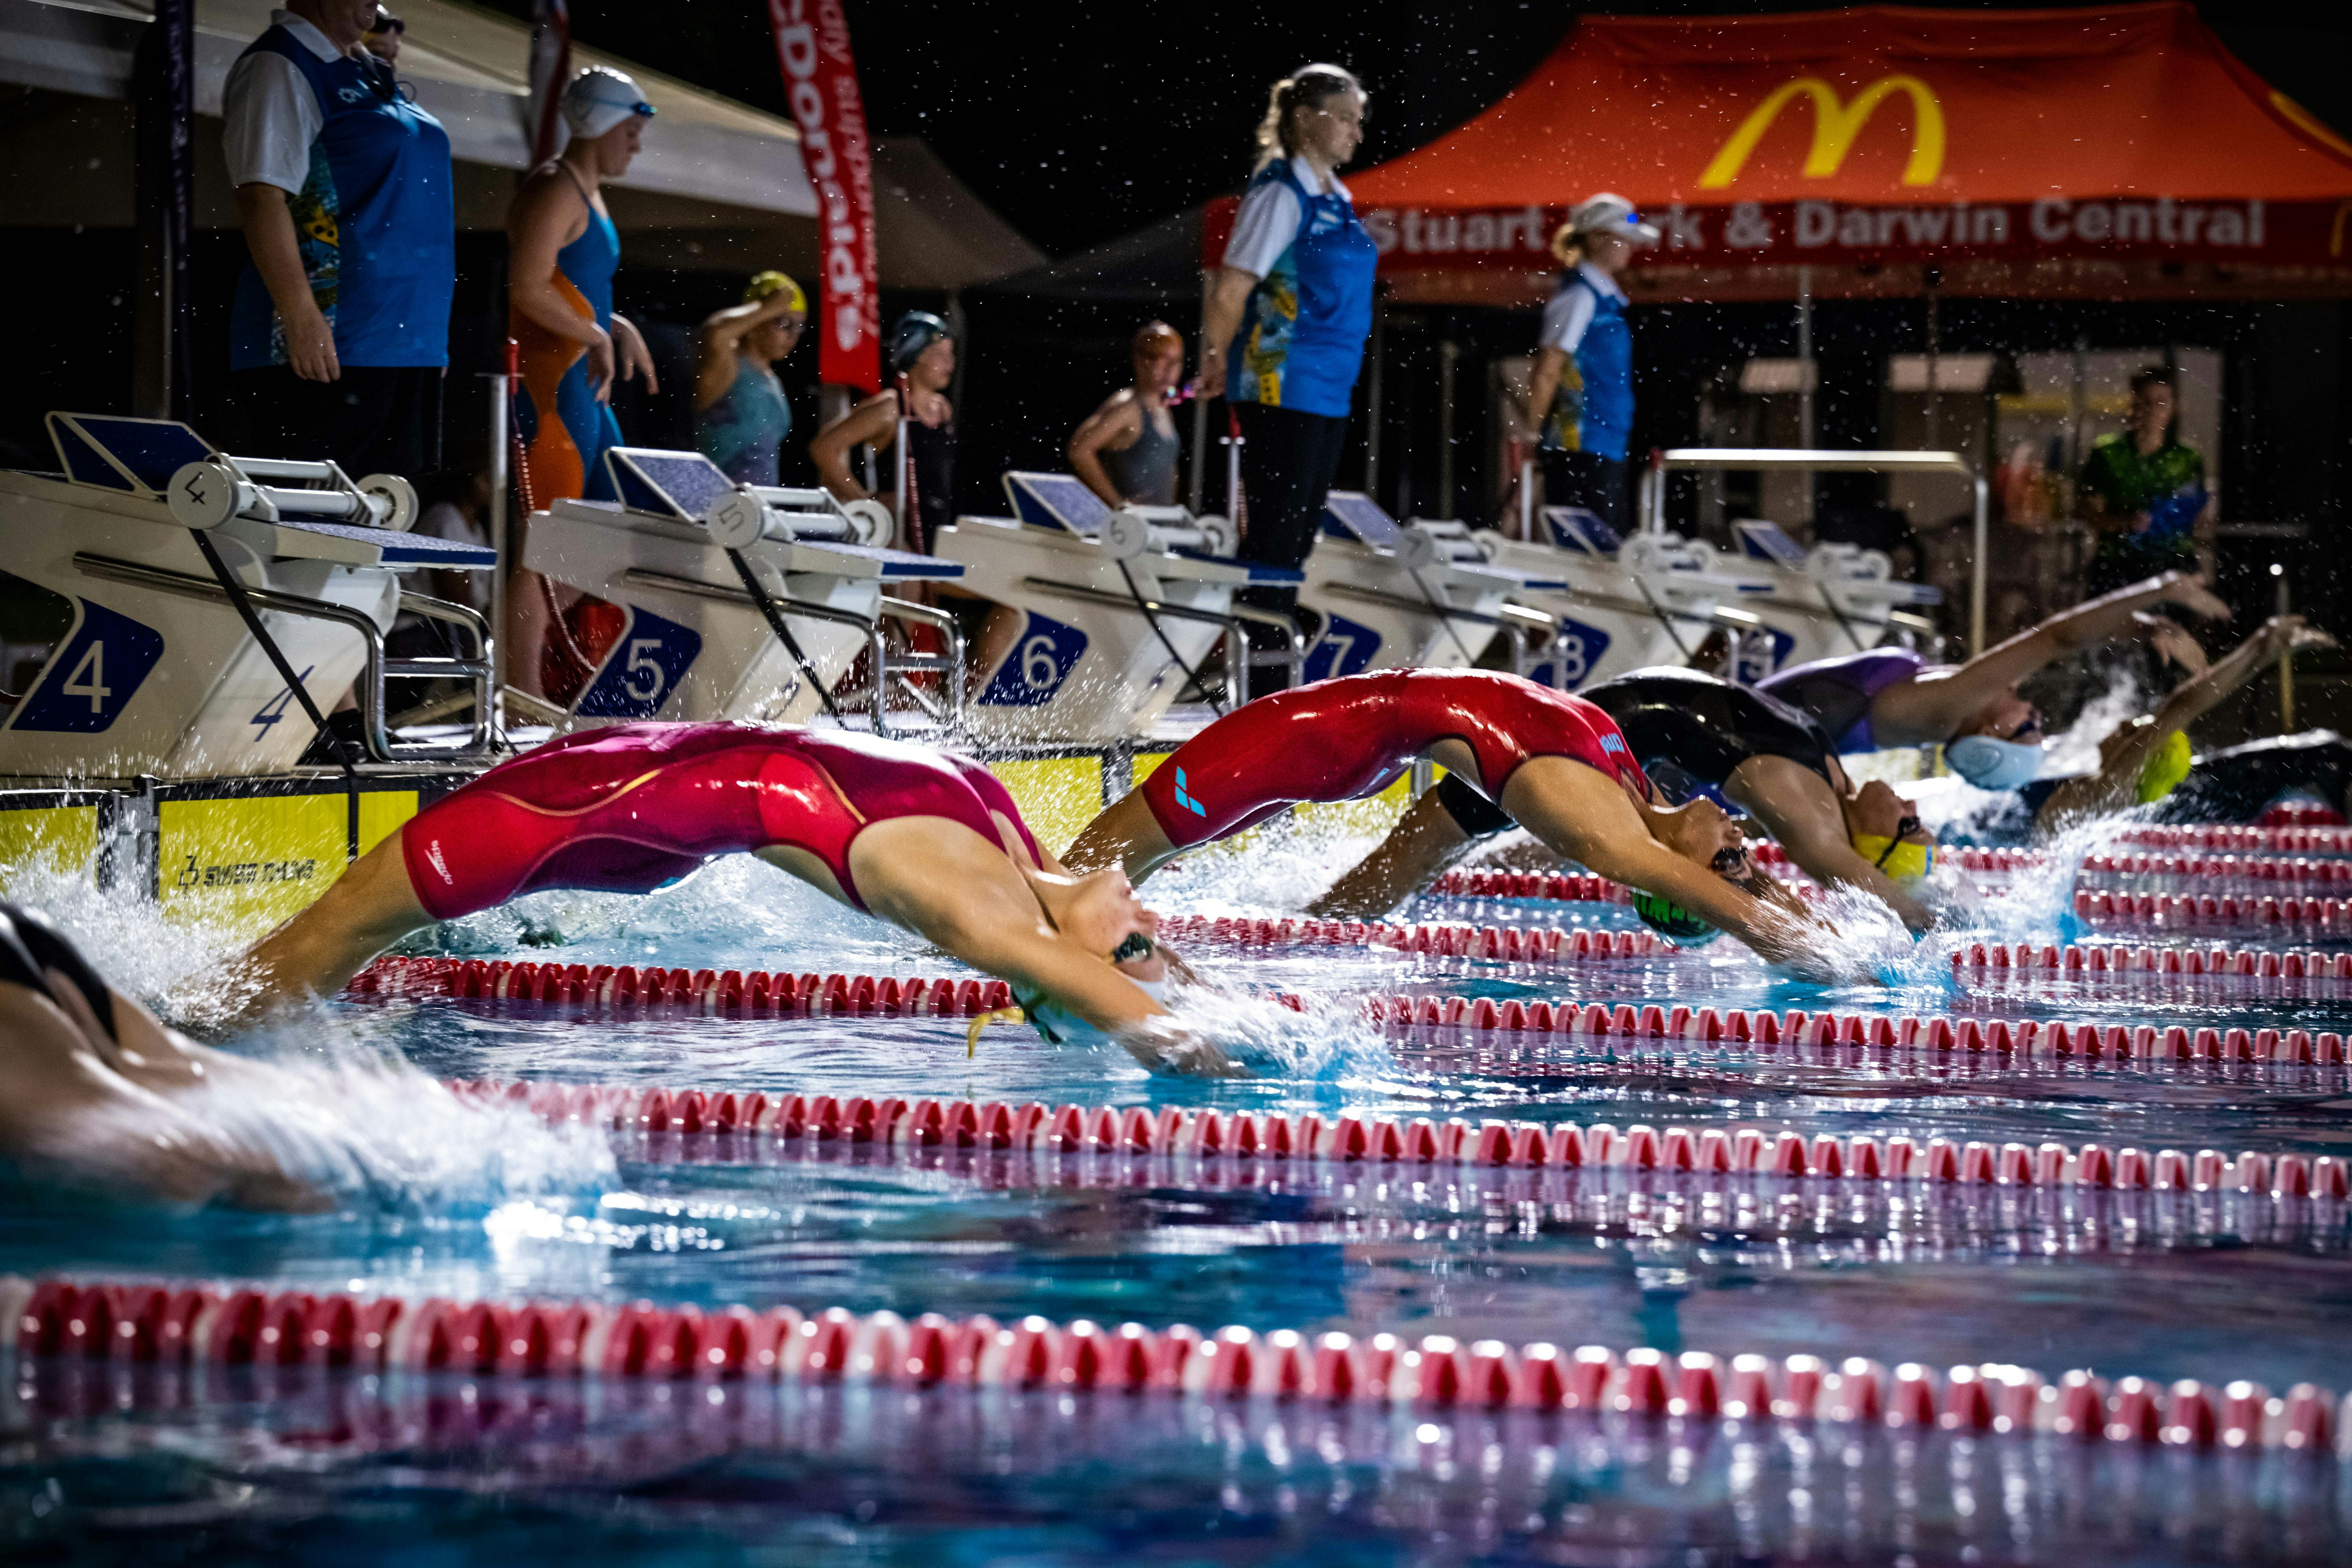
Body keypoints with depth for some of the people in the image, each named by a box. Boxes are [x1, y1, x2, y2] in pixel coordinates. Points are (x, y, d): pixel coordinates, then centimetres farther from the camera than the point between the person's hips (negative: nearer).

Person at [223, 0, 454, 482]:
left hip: (407, 348, 9)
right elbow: (261, 199, -17)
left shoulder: (367, 72, 21)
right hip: (325, 352, -9)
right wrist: (301, 316, -25)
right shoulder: (278, 69, -8)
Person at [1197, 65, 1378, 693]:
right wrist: (1219, 364, -1)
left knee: (1300, 534, 10)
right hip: (1280, 390, -8)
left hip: (1328, 394, 8)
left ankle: (1274, 669, 14)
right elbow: (1230, 293, -14)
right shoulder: (1281, 194, -11)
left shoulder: (1335, 200, 15)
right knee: (1273, 536, -7)